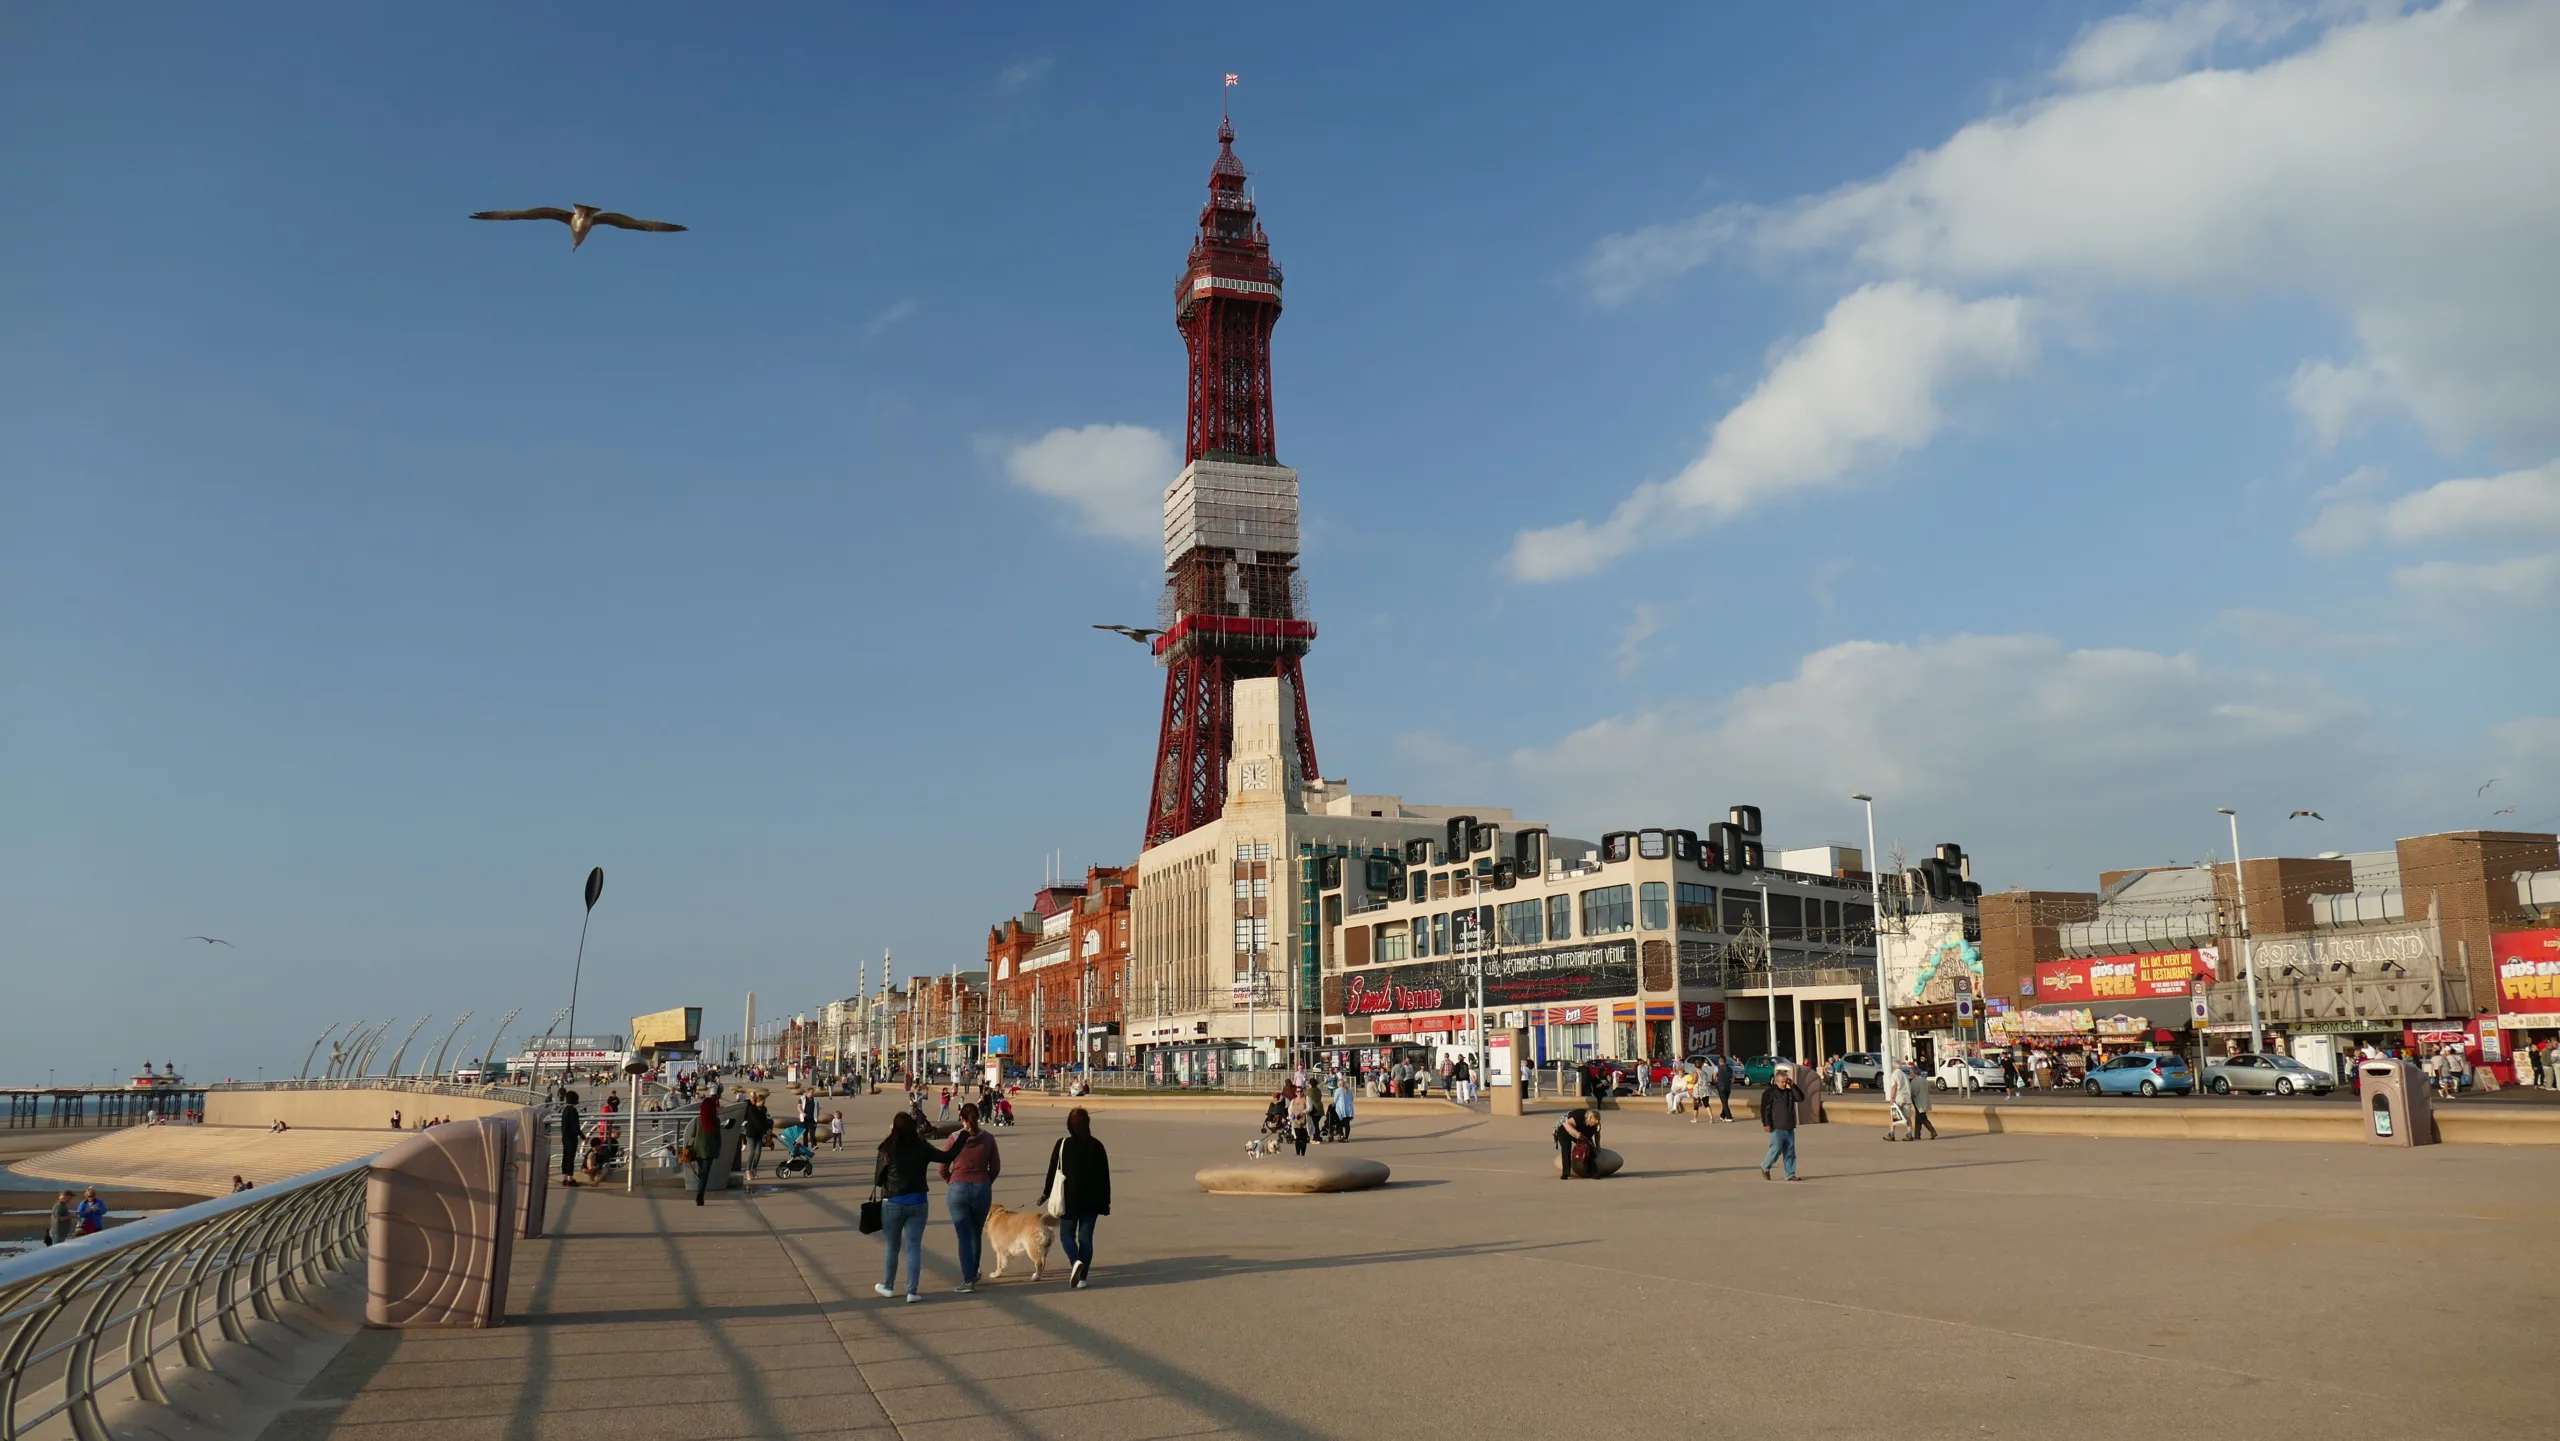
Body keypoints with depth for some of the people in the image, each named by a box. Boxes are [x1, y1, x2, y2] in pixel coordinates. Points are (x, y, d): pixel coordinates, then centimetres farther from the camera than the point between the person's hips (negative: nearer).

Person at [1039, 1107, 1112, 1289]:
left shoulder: (1062, 1145, -8)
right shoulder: (1096, 1146, -2)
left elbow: (1053, 1171, -2)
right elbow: (1104, 1176, 1)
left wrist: (1046, 1192, 12)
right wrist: (1105, 1201, 8)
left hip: (1069, 1199, -2)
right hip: (1091, 1200, 2)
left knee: (1067, 1234, 12)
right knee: (1085, 1237, 10)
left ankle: (1075, 1261, -15)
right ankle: (1083, 1277, 8)